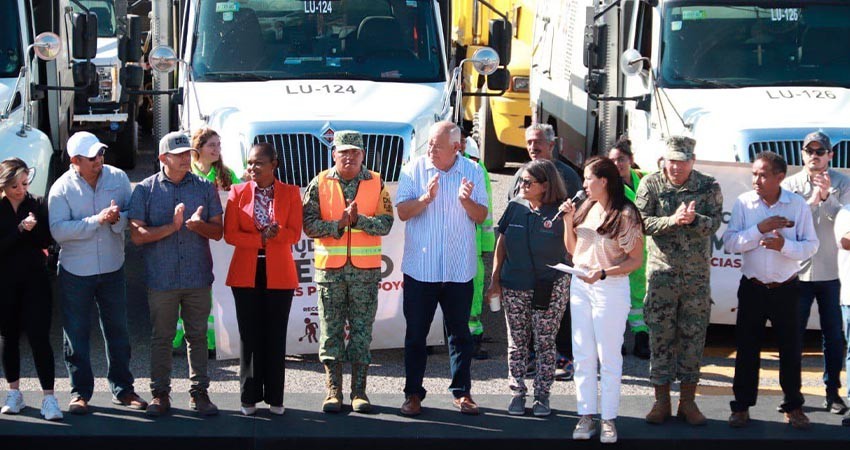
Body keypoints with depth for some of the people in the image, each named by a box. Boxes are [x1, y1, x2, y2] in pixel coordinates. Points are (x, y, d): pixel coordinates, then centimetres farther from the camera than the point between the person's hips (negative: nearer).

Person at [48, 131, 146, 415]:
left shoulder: (118, 178, -2)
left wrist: (118, 219, -22)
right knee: (76, 335, 5)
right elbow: (58, 230, -20)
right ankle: (80, 392, 16)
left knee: (117, 331, 11)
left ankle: (122, 389, 23)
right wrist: (97, 220, -25)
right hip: (75, 272, -2)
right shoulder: (62, 188, -10)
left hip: (112, 268, 2)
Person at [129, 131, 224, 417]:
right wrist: (171, 227, -15)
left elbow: (217, 232, 6)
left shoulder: (205, 188, 8)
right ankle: (160, 394, 12)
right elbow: (137, 235, -4)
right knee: (161, 337, 4)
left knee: (198, 335, 5)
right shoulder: (145, 190, 2)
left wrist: (198, 225, -15)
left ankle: (199, 393, 13)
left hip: (198, 277, 1)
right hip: (161, 278, -1)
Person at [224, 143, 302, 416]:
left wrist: (274, 233, -21)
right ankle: (250, 398, 11)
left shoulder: (290, 193, 2)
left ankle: (275, 398, 12)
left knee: (276, 336, 4)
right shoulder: (238, 192, 3)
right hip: (246, 273, 0)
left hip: (279, 274, 0)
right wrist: (260, 238, -15)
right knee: (249, 336, 4)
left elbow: (295, 234, -3)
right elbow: (230, 234, -3)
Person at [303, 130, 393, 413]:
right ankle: (333, 390, 9)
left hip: (365, 269, 0)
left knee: (362, 330, 3)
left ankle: (359, 390, 10)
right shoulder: (320, 184, 4)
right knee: (331, 329, 2)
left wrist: (358, 220, -18)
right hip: (330, 268, 0)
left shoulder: (376, 184, 5)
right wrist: (339, 224, -16)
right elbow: (309, 224, -3)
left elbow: (385, 223, -3)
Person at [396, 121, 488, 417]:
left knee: (460, 333, 8)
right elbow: (402, 212, -5)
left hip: (459, 268, 1)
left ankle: (461, 392, 17)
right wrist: (426, 197, -21)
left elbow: (481, 216, 2)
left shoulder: (472, 171, 1)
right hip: (420, 267, -1)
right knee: (415, 334, 5)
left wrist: (466, 200, -17)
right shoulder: (414, 169, -1)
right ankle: (413, 393, 13)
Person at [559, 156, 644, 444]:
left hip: (610, 288, -6)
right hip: (580, 287, 6)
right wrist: (568, 221, 0)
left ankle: (609, 420, 8)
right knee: (583, 355, 8)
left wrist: (603, 273, -22)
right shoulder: (586, 208, 7)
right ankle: (586, 417, 14)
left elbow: (636, 260, -11)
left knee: (609, 357, 1)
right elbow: (572, 249, 15)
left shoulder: (625, 214, -12)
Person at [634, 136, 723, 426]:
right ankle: (661, 401, 10)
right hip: (661, 271, -1)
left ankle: (687, 402, 14)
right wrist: (672, 220, -23)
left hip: (697, 274, 1)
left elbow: (715, 223, -6)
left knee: (694, 336, 4)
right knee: (661, 336, 1)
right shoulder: (650, 185, -1)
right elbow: (641, 222, -9)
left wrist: (694, 219, -27)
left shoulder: (709, 187, 1)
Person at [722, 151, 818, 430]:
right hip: (752, 288, 1)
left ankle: (793, 407, 19)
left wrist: (784, 245, -23)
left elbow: (811, 246, -6)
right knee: (747, 348, 6)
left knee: (791, 349, 6)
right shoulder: (743, 203, -4)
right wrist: (759, 229, -21)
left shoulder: (798, 205, -6)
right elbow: (729, 242, -10)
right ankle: (742, 405, 16)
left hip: (786, 289, 0)